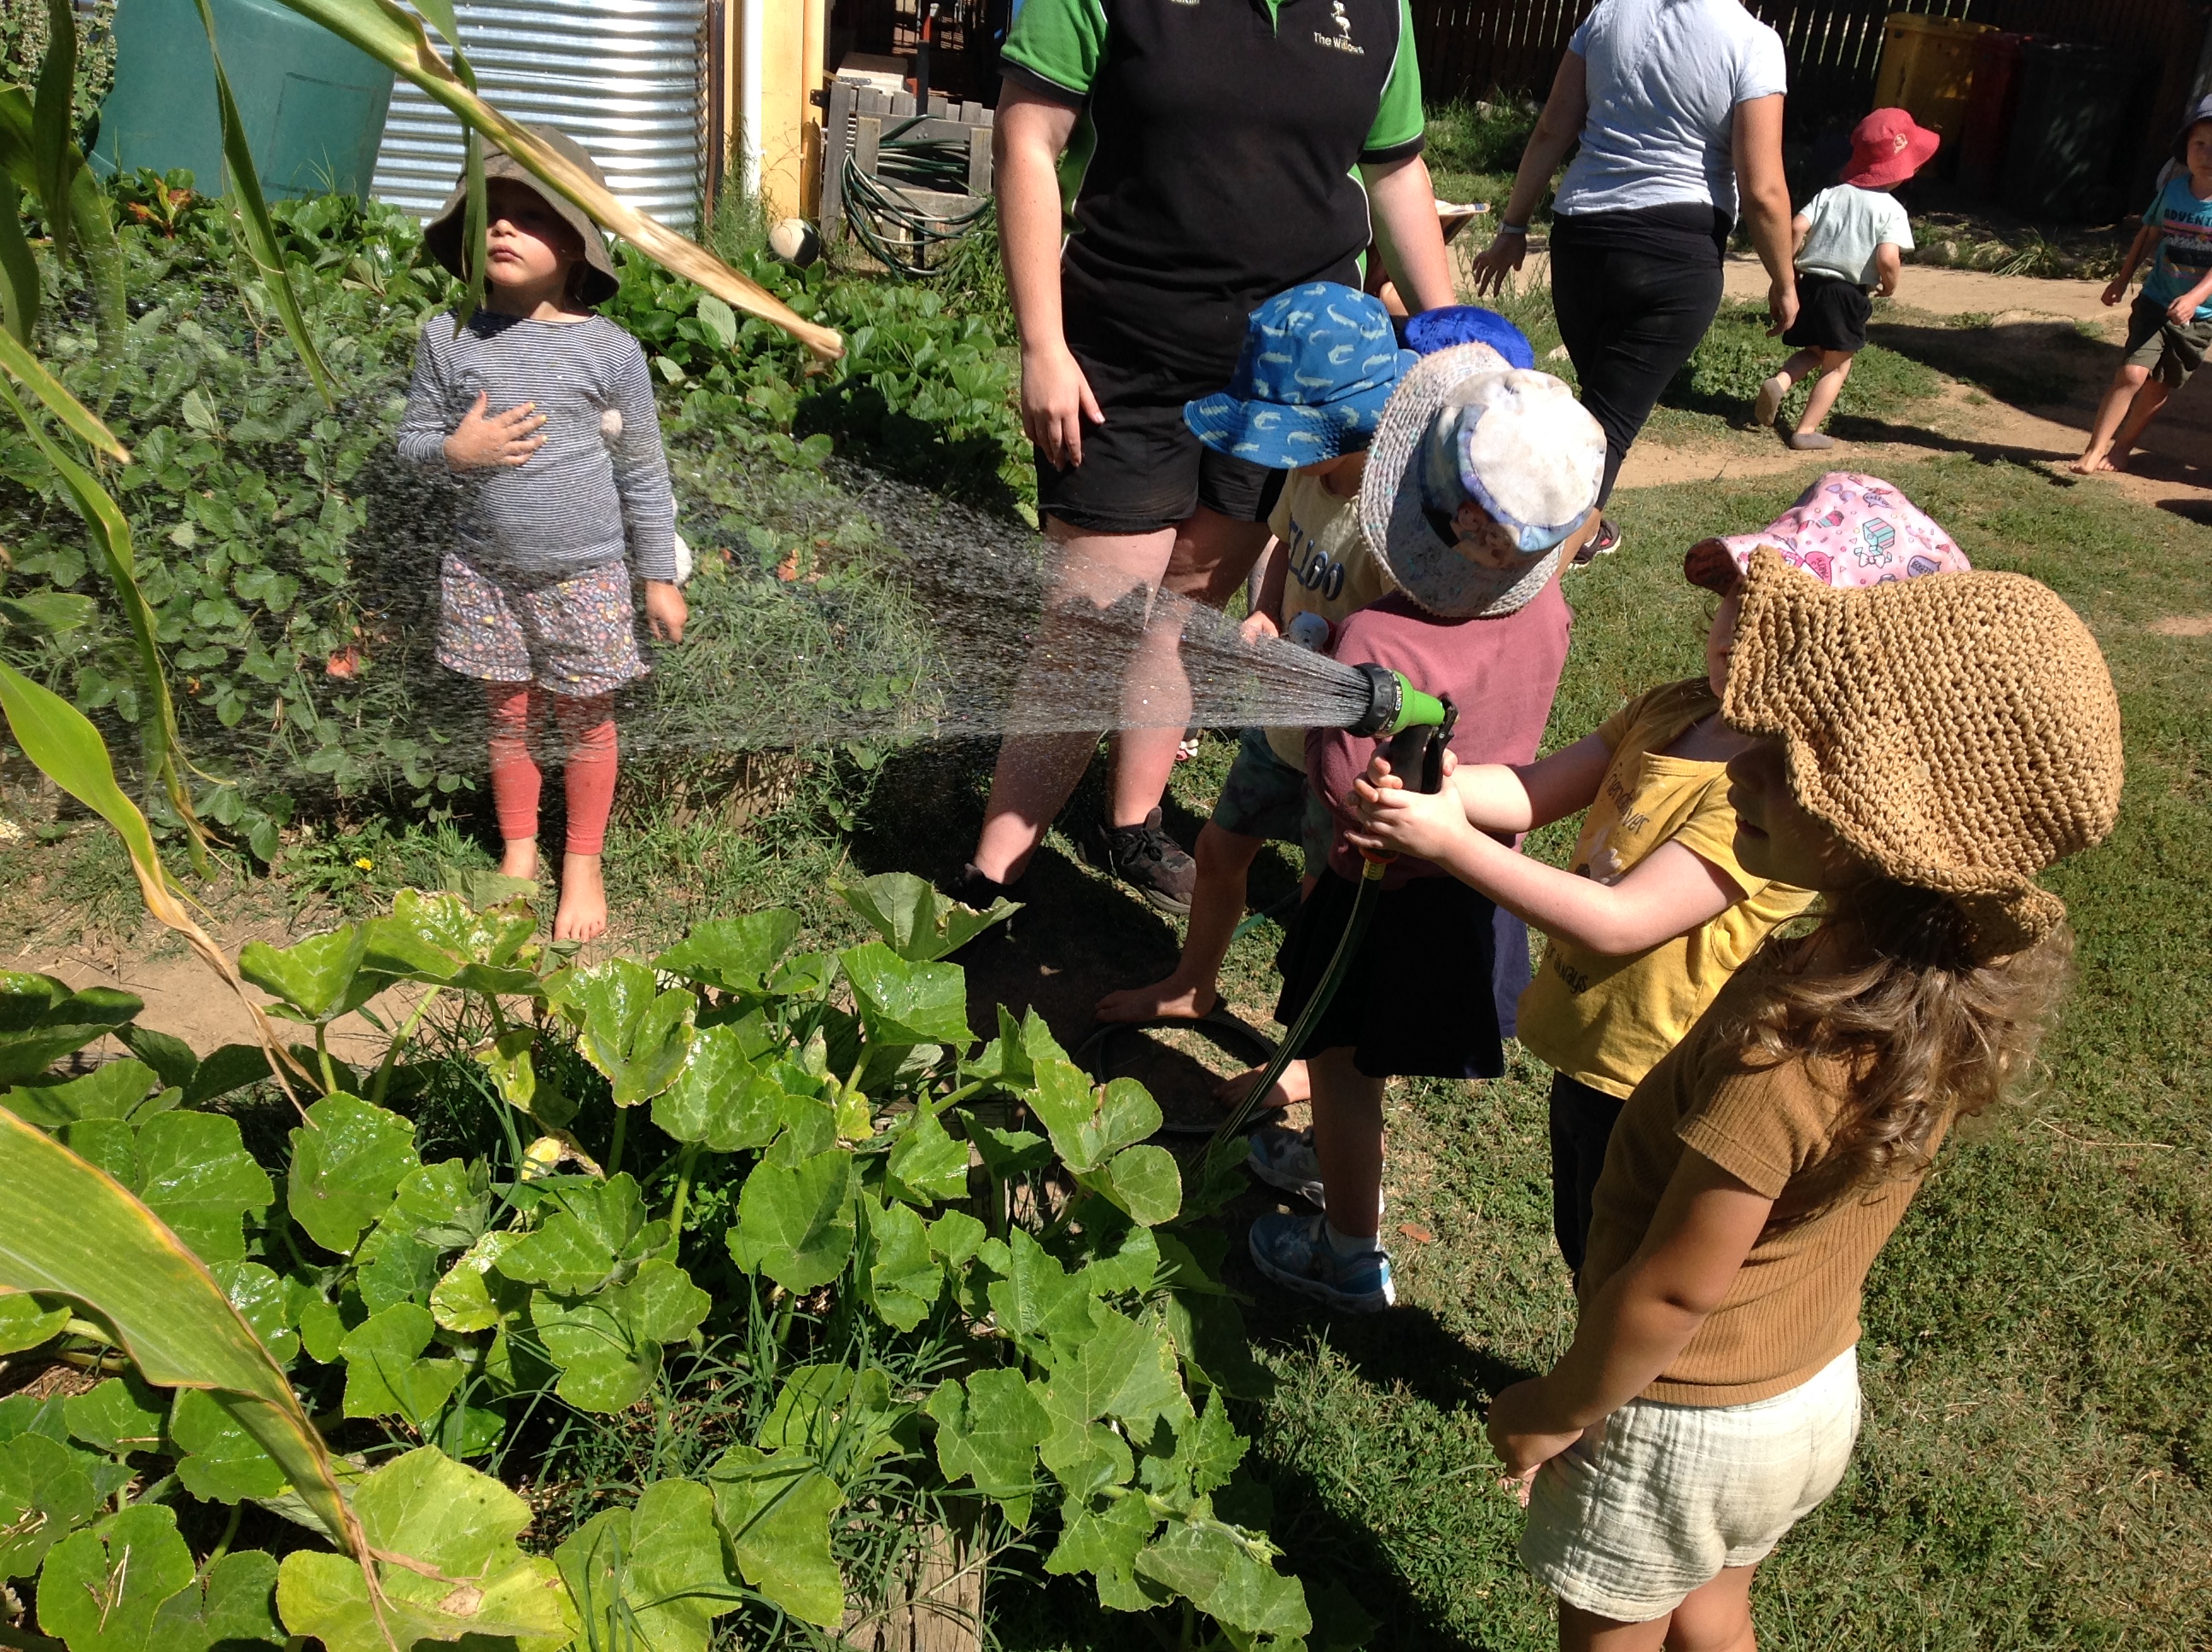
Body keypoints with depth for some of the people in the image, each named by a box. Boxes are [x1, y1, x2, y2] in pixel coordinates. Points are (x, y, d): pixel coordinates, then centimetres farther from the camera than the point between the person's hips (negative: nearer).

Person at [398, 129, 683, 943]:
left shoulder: (610, 350, -8)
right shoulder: (448, 337, -3)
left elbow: (644, 473, -1)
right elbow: (411, 438, 6)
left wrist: (660, 577, 1)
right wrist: (456, 450, -17)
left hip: (584, 575, -2)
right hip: (486, 571, 2)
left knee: (585, 720, 9)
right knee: (507, 715, 13)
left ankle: (583, 863, 27)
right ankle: (518, 850, 33)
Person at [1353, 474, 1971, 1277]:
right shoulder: (1672, 709, -3)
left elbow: (1620, 922, -31)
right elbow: (1532, 790, -7)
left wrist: (1451, 842, -33)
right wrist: (1434, 786, -28)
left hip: (1646, 1087, -7)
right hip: (1582, 1050, 8)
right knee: (1584, 1255, 29)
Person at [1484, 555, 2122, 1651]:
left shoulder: (1789, 1039, -38)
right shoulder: (1957, 986, -14)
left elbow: (1678, 1285, -27)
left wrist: (1557, 1409, -12)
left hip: (1684, 1427, -6)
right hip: (1816, 1394, 6)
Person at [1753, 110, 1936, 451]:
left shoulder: (1831, 194, 5)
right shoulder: (1891, 210, -7)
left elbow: (1797, 227, -6)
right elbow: (1887, 258, -19)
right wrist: (1891, 286, 1)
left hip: (1810, 284, 5)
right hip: (1847, 294, -4)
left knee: (1813, 353, 24)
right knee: (1836, 367, 8)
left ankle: (1779, 382, -4)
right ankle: (1806, 431, 3)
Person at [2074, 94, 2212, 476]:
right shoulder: (2172, 188, -4)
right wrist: (2123, 279, 16)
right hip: (2156, 301, 1)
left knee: (2159, 385, 10)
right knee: (2133, 373, -14)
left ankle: (2121, 445, 26)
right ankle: (2093, 451, -10)